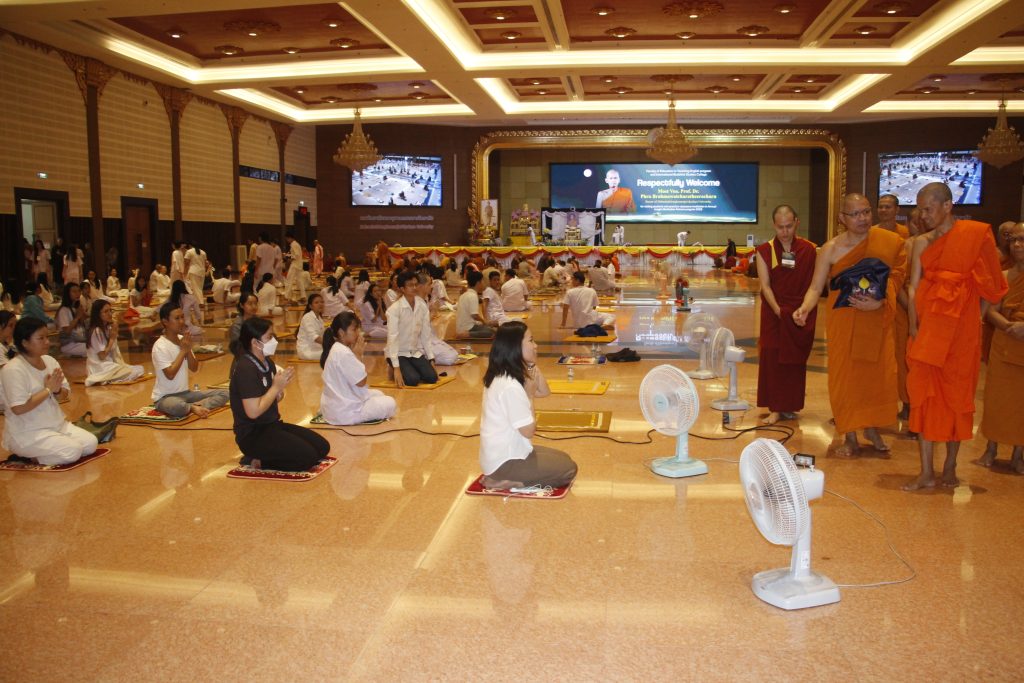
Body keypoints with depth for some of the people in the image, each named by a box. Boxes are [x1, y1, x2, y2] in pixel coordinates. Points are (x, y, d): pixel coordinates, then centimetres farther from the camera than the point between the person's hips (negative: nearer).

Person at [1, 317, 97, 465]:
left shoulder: (49, 361, 4)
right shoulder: (13, 369, -20)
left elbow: (64, 395, 12)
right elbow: (18, 408, -26)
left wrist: (57, 390, -13)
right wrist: (48, 389, -20)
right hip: (27, 433, -8)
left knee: (91, 444, -5)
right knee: (73, 451, -23)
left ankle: (36, 453, 8)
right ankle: (29, 456, 0)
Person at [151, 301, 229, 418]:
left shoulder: (182, 339, 7)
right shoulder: (160, 346, -15)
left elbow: (194, 368, 7)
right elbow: (170, 374, -22)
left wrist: (188, 349, -11)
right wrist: (183, 350, -16)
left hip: (185, 393, 8)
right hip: (165, 397, -8)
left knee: (223, 394, -7)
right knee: (178, 406, -44)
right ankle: (194, 407, -15)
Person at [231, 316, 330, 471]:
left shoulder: (268, 363, 7)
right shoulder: (246, 369, -20)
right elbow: (253, 411, -25)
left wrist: (280, 388, -8)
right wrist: (276, 387, -16)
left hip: (272, 425, 9)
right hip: (252, 435, -9)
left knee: (322, 447, 3)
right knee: (307, 457, -19)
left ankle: (261, 457, 9)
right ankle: (257, 461, -2)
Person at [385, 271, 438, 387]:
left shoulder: (422, 306, -3)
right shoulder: (394, 309, -18)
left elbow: (426, 334, 2)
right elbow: (393, 338, -22)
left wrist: (431, 358, -2)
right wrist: (396, 368, -27)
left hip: (416, 351, 5)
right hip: (398, 353, -5)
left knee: (432, 377, -14)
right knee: (413, 380, -24)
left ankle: (412, 369, 14)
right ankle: (401, 371, 9)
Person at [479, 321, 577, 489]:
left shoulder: (502, 376, 3)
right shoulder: (510, 386, -27)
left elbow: (544, 392, 8)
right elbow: (529, 431, -20)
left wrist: (532, 365, -4)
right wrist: (529, 393, -13)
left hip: (505, 452, 10)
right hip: (505, 461, -10)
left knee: (562, 459, 20)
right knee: (568, 469, -1)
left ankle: (507, 479, 10)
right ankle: (504, 480, -3)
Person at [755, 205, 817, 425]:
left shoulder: (810, 250, -1)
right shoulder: (765, 251, -2)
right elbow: (765, 285, -7)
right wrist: (778, 310, -17)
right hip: (774, 312, 0)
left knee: (795, 360, 7)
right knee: (772, 358, -2)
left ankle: (790, 406, 19)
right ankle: (775, 408, 4)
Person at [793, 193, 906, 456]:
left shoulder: (888, 242, -3)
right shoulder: (831, 249, -5)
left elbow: (896, 275, -4)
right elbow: (816, 287, -7)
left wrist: (879, 301, -21)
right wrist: (805, 308, -27)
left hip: (877, 319, 1)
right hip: (844, 321, -1)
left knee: (878, 373, 3)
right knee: (845, 375, 2)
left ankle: (872, 428, 25)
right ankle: (850, 437, 14)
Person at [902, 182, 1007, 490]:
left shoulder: (976, 235, -2)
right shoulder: (921, 243, 7)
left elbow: (987, 281, -1)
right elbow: (913, 287, 3)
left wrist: (974, 317, -5)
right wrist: (914, 328, -5)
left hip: (961, 327, -2)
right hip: (928, 325, 3)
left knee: (957, 395, 6)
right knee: (925, 392, -1)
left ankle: (950, 466, 22)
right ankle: (926, 472, 4)